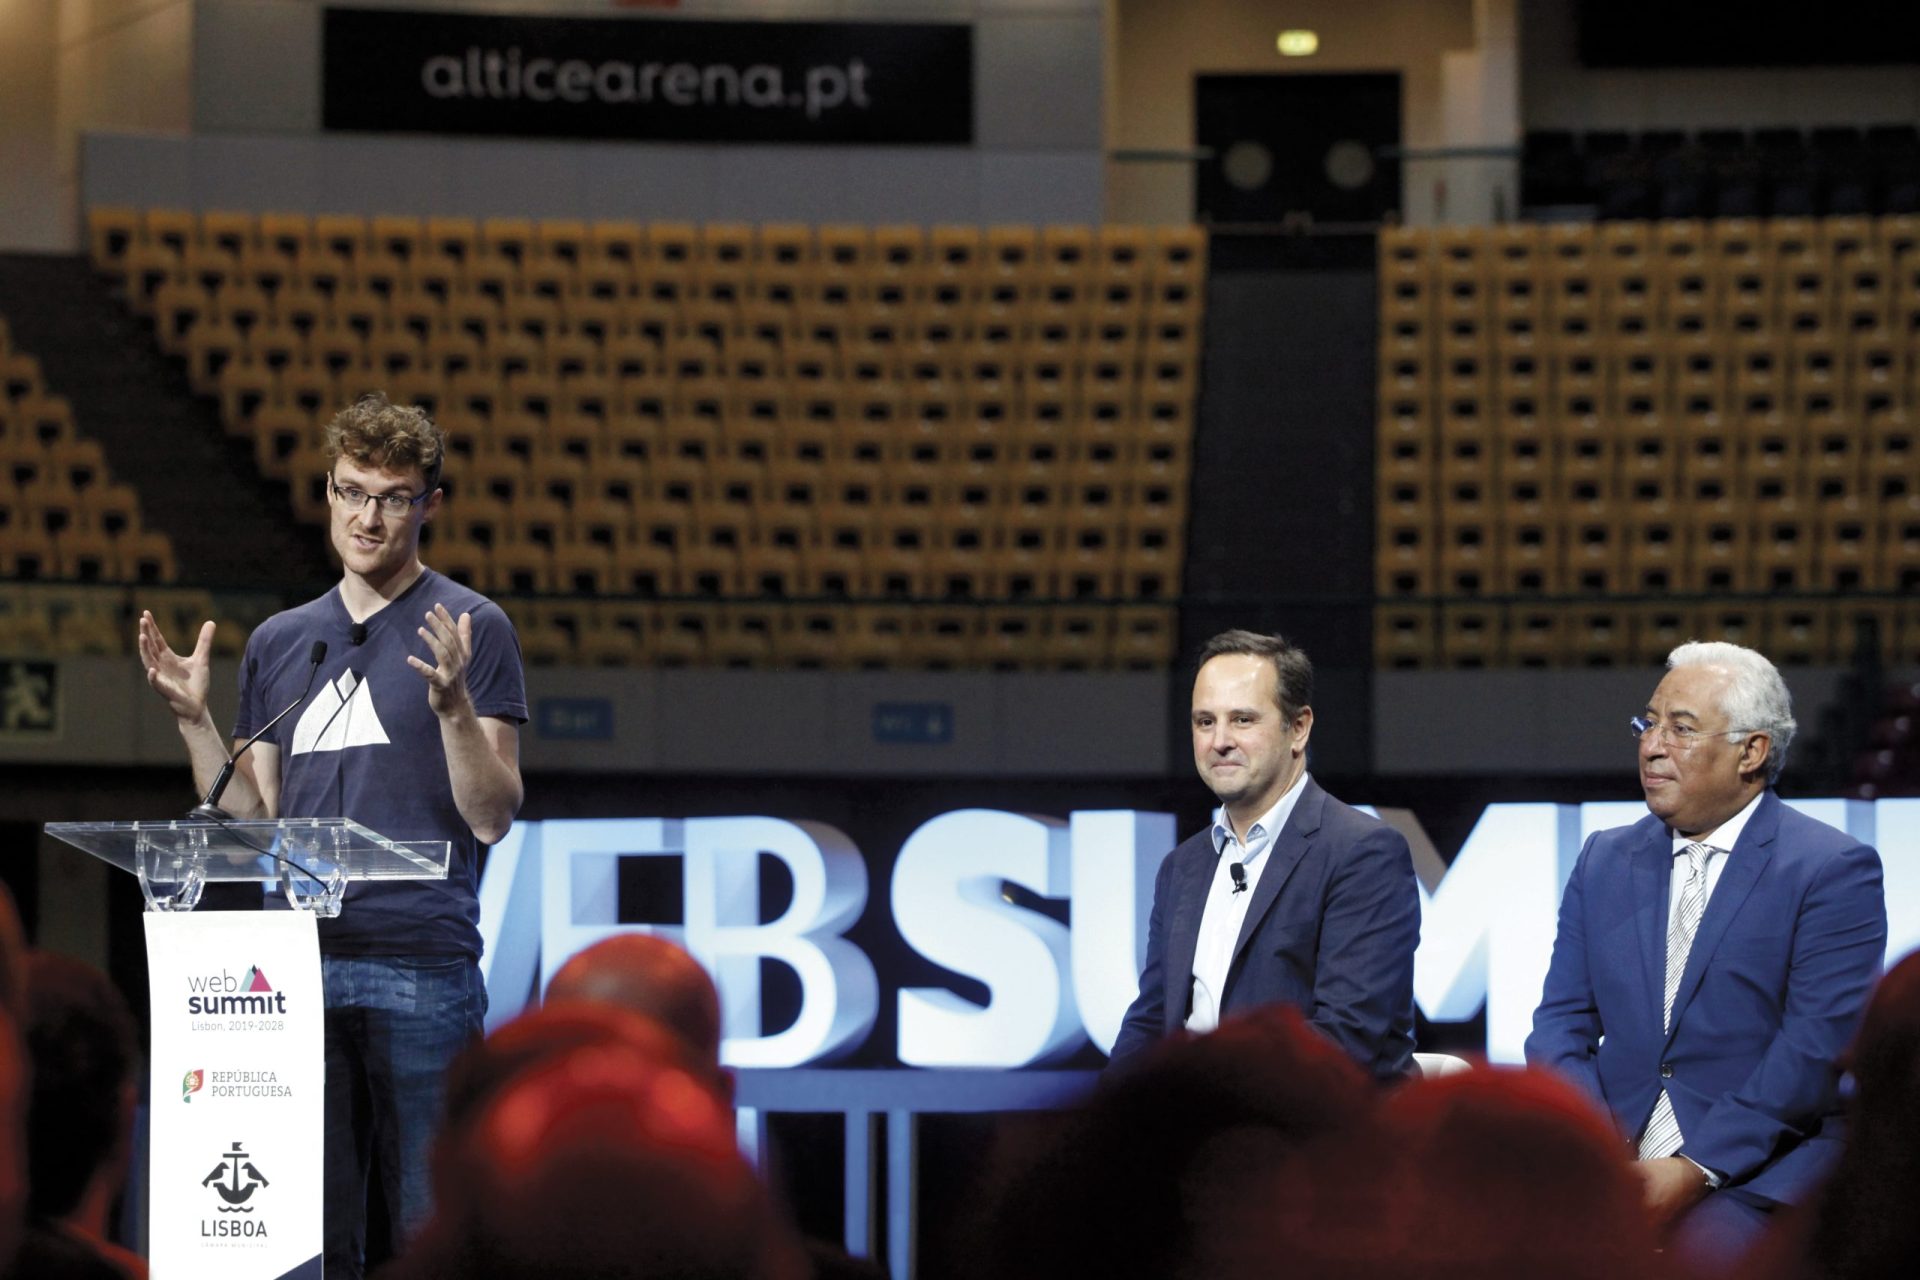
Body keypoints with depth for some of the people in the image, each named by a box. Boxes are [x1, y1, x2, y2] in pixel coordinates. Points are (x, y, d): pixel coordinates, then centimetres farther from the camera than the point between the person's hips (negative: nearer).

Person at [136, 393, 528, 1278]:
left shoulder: (470, 630, 3)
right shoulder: (278, 643, 17)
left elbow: (491, 817, -3)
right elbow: (252, 822, 17)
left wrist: (453, 704, -18)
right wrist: (195, 720, 5)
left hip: (422, 971, -4)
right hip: (300, 965, 5)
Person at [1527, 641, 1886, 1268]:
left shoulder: (1835, 870, 0)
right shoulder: (1605, 859, 17)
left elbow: (1817, 1046, -9)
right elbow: (1561, 1023, 12)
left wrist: (1697, 1169, -17)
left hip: (1763, 1163, -4)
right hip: (1612, 1150, 4)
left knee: (1706, 1244, -35)